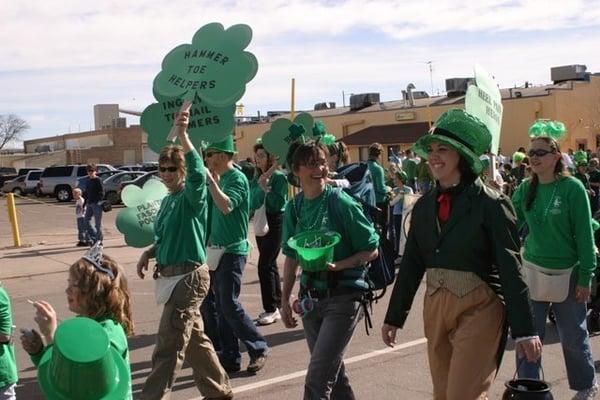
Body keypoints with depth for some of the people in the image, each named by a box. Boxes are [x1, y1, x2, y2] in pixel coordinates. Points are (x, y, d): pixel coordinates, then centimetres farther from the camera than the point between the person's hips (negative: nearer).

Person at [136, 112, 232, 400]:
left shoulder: (192, 196, -13)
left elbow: (198, 173, -36)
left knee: (168, 346, -7)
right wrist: (149, 253, 5)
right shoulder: (167, 200, 13)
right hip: (173, 276, 10)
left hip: (189, 277, -10)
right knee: (194, 339, 19)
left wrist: (182, 135, -44)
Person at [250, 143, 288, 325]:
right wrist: (260, 186, -10)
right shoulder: (257, 179, 11)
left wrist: (266, 188, -18)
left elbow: (279, 203, -17)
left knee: (265, 265, -12)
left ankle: (271, 309, -5)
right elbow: (254, 203, 3)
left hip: (275, 223, -8)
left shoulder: (279, 176, -9)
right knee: (271, 264, 14)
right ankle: (277, 305, 24)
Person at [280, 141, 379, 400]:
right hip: (311, 298, 6)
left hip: (343, 297, -6)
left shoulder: (342, 203, -12)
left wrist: (337, 266, -22)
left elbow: (371, 250, -7)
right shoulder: (293, 208, 3)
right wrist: (285, 300, 12)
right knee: (334, 374, 17)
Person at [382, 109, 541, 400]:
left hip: (478, 310, -6)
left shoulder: (491, 203, -10)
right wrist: (394, 318, 9)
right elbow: (410, 264, 9)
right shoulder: (424, 206, 6)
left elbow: (511, 270, -11)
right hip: (435, 308, 6)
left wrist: (524, 330, -12)